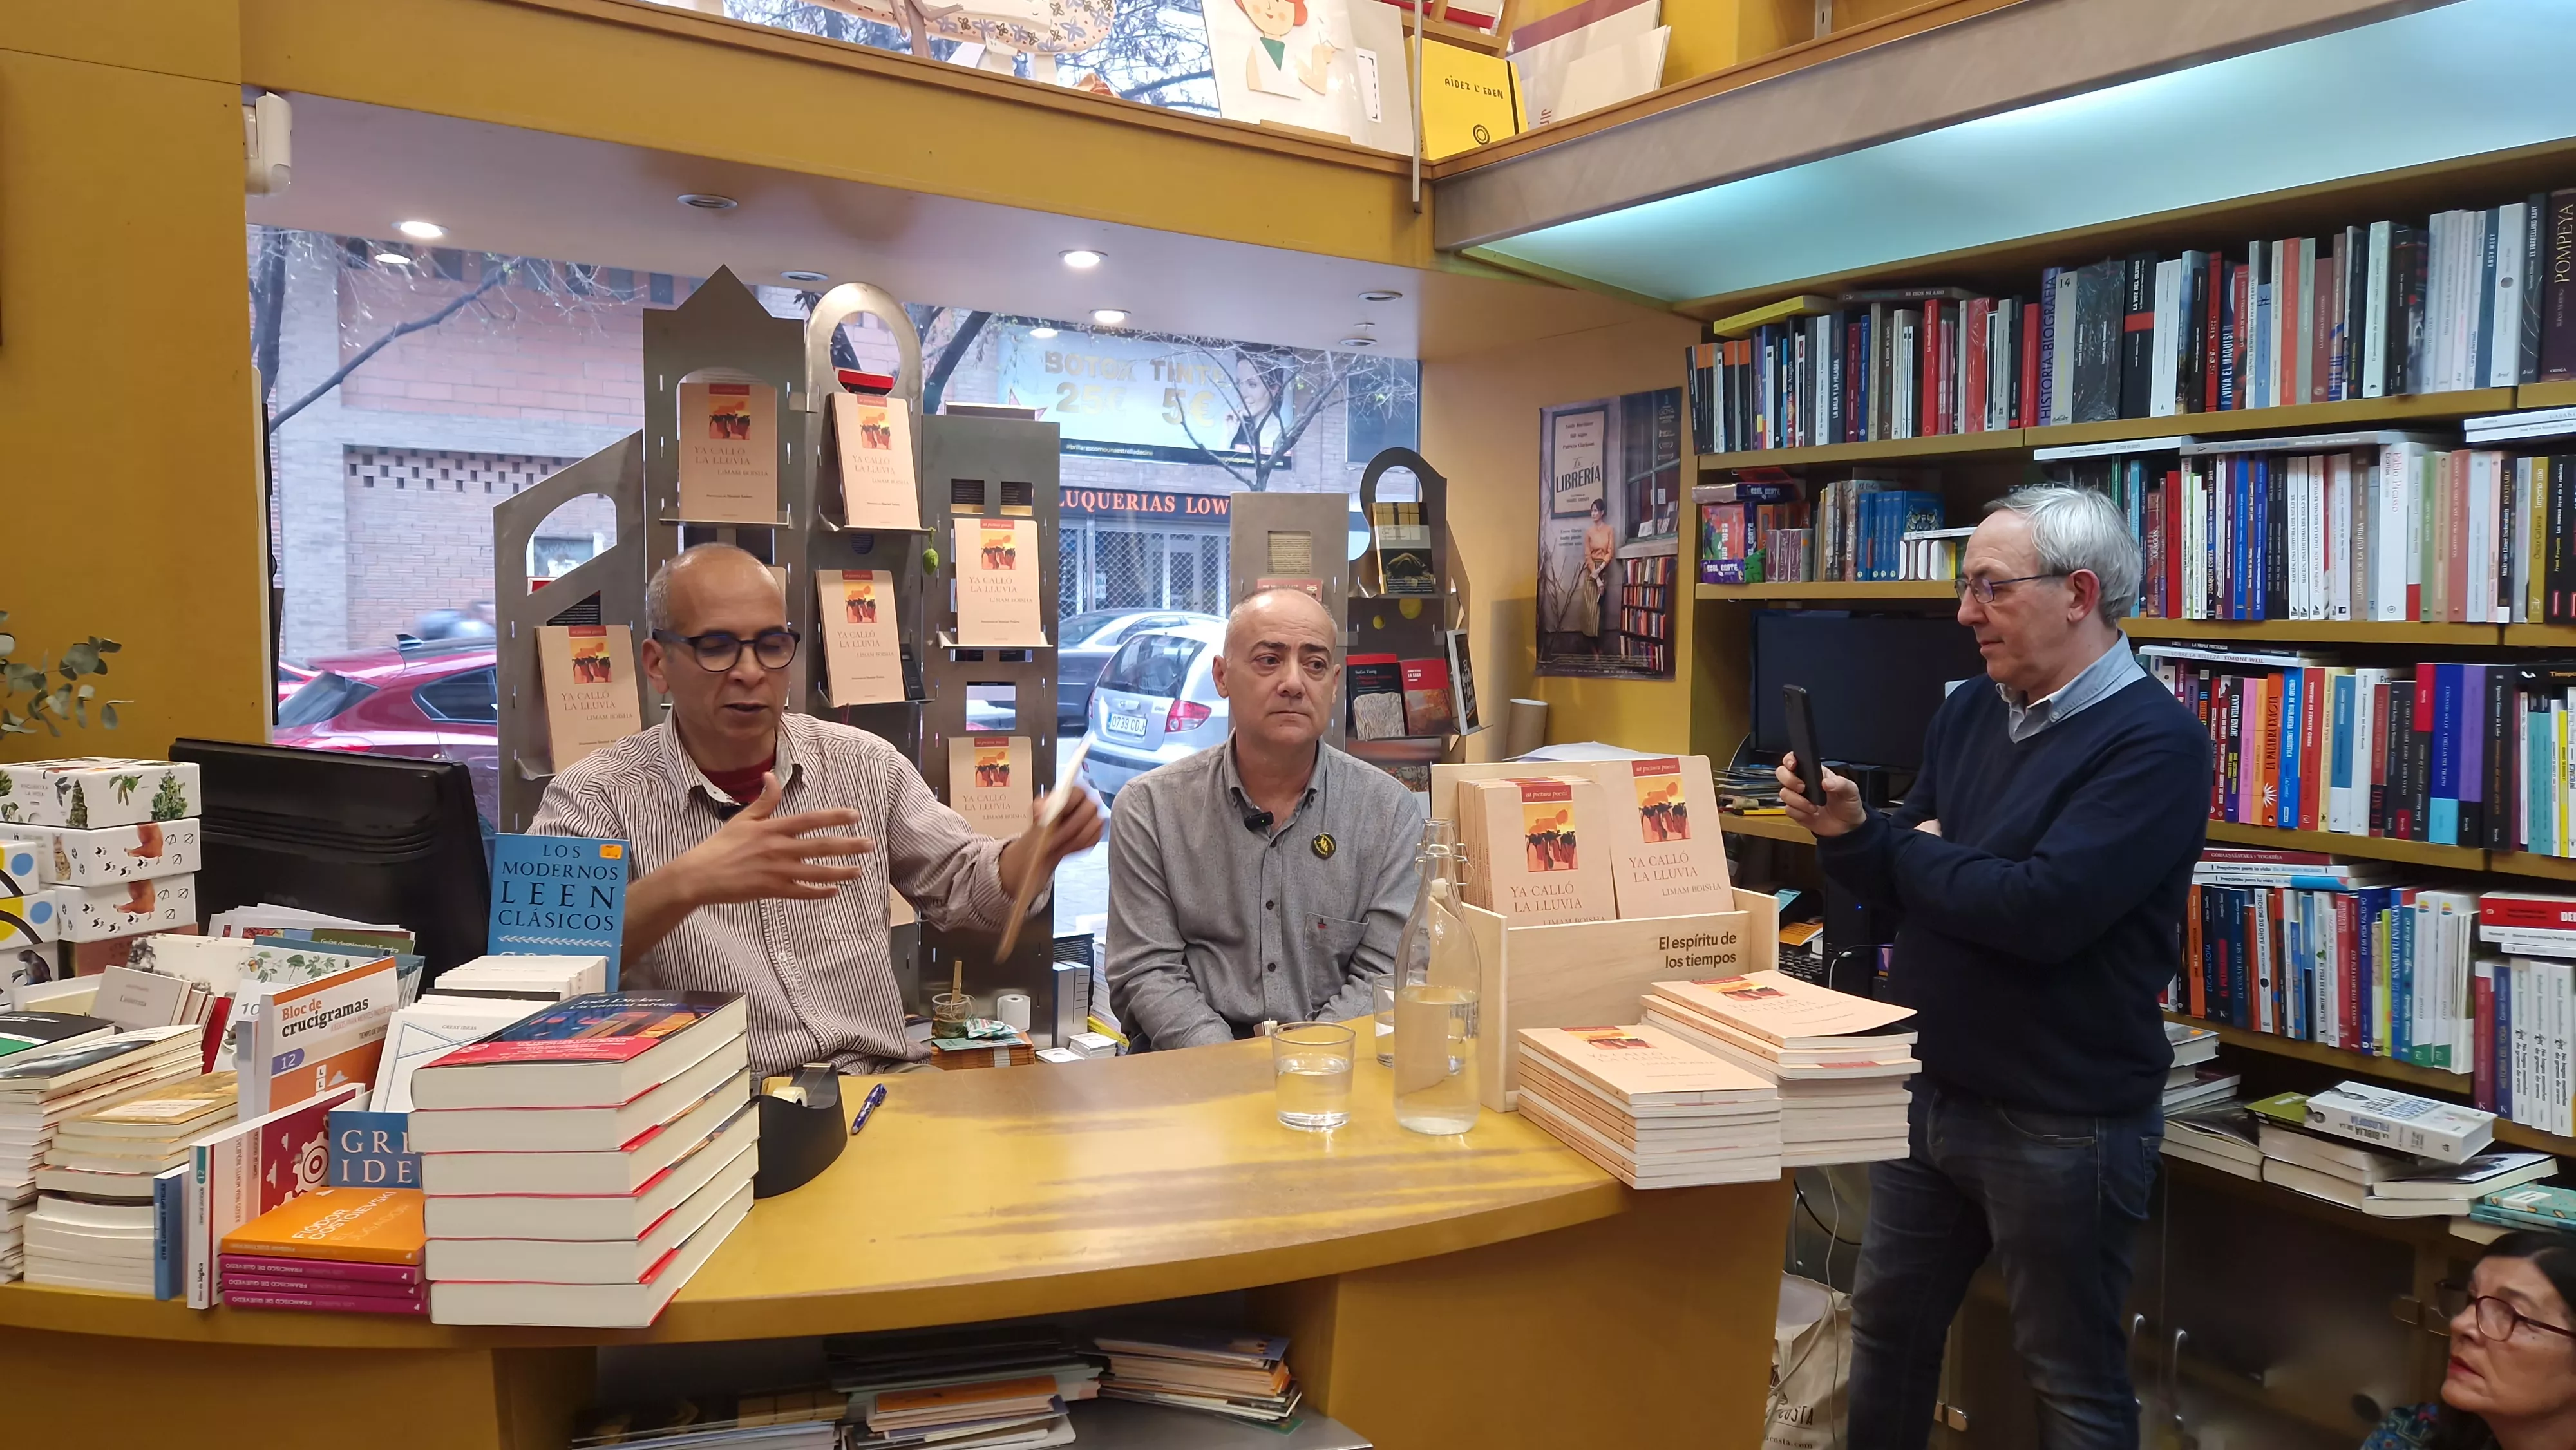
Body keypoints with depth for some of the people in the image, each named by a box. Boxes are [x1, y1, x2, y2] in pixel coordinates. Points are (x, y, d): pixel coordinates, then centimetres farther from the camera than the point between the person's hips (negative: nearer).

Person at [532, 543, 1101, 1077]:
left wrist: (1041, 844, -8)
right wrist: (687, 884, -33)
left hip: (882, 1083, 5)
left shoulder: (865, 764, 10)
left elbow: (965, 886, 14)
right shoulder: (595, 797, -2)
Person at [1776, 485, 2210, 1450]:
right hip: (1926, 1089, 7)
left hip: (2063, 1122, -7)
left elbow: (2043, 910, -29)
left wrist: (1911, 848, -13)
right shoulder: (1969, 714, 6)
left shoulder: (2154, 742, -17)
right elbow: (1910, 883, 8)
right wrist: (1848, 833, -13)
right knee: (1888, 1326, 20)